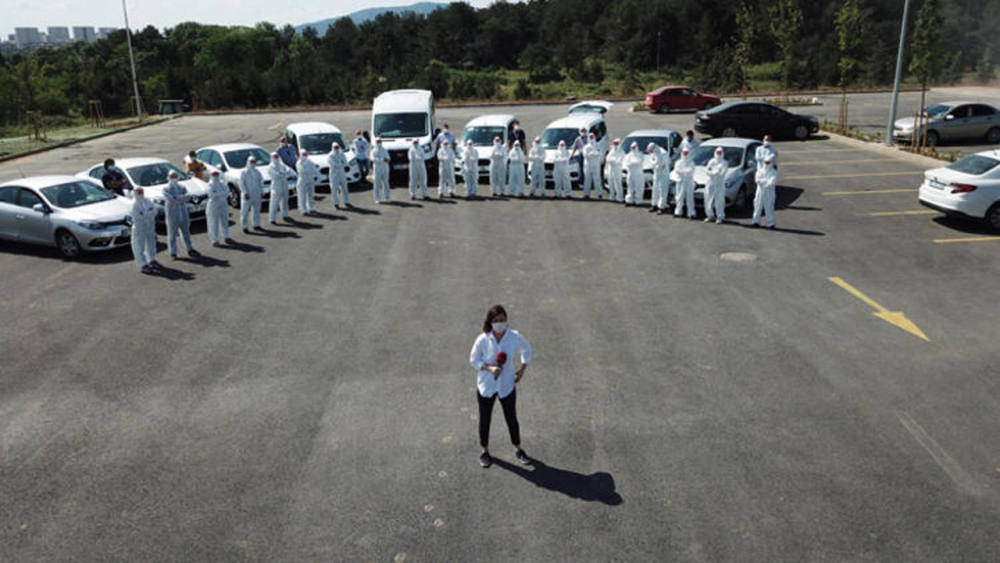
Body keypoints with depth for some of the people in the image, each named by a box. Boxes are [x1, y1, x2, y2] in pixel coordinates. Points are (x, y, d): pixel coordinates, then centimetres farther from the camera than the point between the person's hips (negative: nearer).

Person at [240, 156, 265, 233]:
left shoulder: (257, 172, 13)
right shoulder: (244, 172, -2)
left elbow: (261, 182, 14)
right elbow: (242, 183, -8)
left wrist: (262, 192, 6)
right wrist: (245, 193, -17)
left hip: (257, 195, 5)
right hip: (248, 195, -5)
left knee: (257, 210, 12)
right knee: (245, 211, -4)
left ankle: (256, 225, 22)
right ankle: (245, 227, 1)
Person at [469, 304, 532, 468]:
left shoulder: (515, 337, -17)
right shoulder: (482, 340, -21)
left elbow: (527, 349, 5)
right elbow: (473, 360, -7)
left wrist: (523, 369, 2)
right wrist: (489, 368, -23)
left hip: (507, 385, 1)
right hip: (486, 386, -1)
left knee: (512, 419, 15)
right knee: (484, 420, 15)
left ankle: (518, 450, 37)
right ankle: (485, 451, 37)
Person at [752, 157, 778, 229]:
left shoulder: (774, 172, -3)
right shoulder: (760, 170, 7)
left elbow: (772, 182, -17)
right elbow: (757, 180, -7)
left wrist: (762, 181, -16)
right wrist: (766, 180, -15)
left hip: (769, 193, -4)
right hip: (760, 191, 4)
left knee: (769, 208, -3)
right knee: (758, 207, 8)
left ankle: (770, 223, 2)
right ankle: (756, 221, 18)